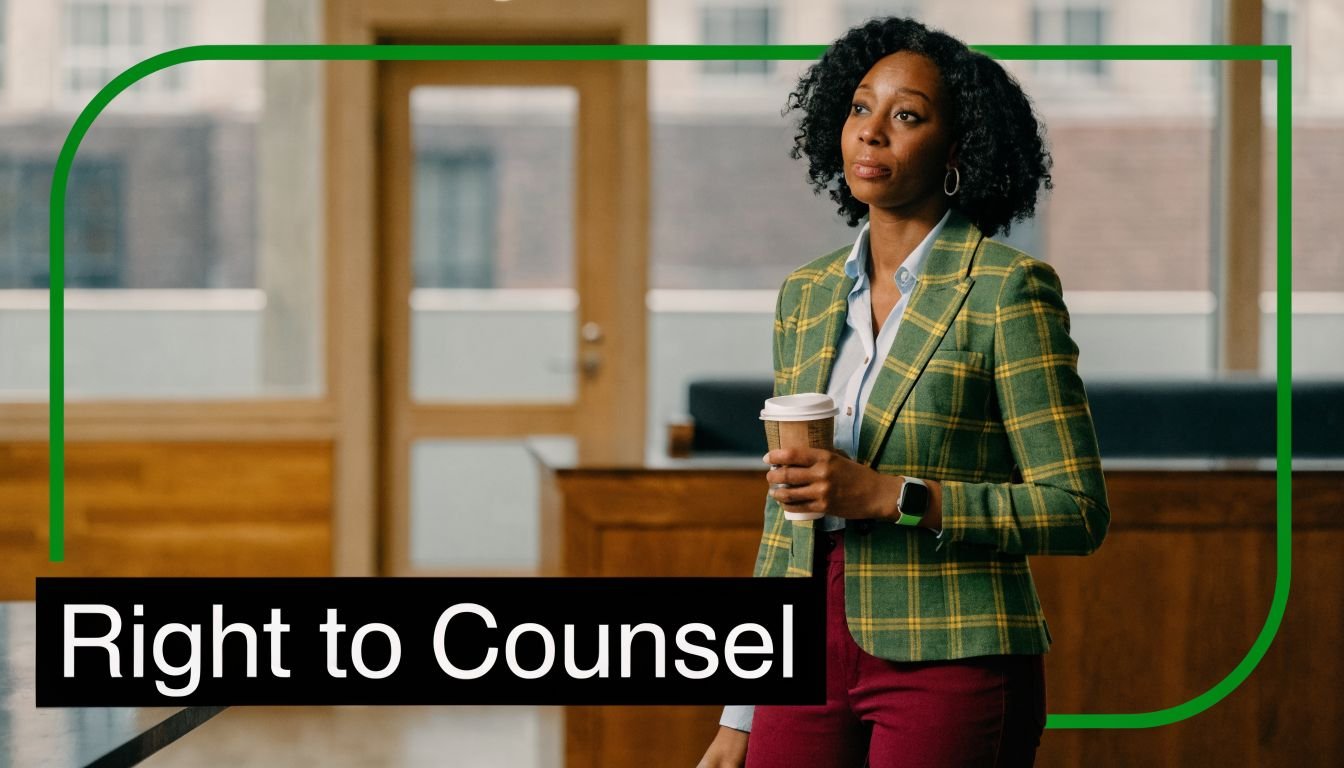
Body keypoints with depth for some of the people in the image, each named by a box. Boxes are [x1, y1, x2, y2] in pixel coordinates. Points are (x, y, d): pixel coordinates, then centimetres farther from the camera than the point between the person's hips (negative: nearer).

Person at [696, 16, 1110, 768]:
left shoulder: (1007, 289, -6)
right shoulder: (808, 293, 11)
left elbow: (1077, 512, -10)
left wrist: (888, 496, -18)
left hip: (950, 667, -5)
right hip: (811, 658, 5)